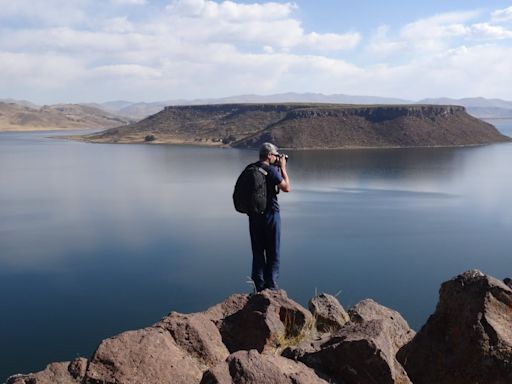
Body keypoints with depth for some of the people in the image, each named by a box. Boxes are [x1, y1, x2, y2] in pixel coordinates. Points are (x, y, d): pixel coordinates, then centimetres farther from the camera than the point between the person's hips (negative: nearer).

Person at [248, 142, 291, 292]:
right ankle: (270, 286, 8)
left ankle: (258, 286, 18)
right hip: (270, 214, -6)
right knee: (273, 252, 6)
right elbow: (286, 188, -12)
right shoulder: (271, 170, -16)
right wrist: (283, 168, -5)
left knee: (257, 251, 14)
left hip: (254, 214, 6)